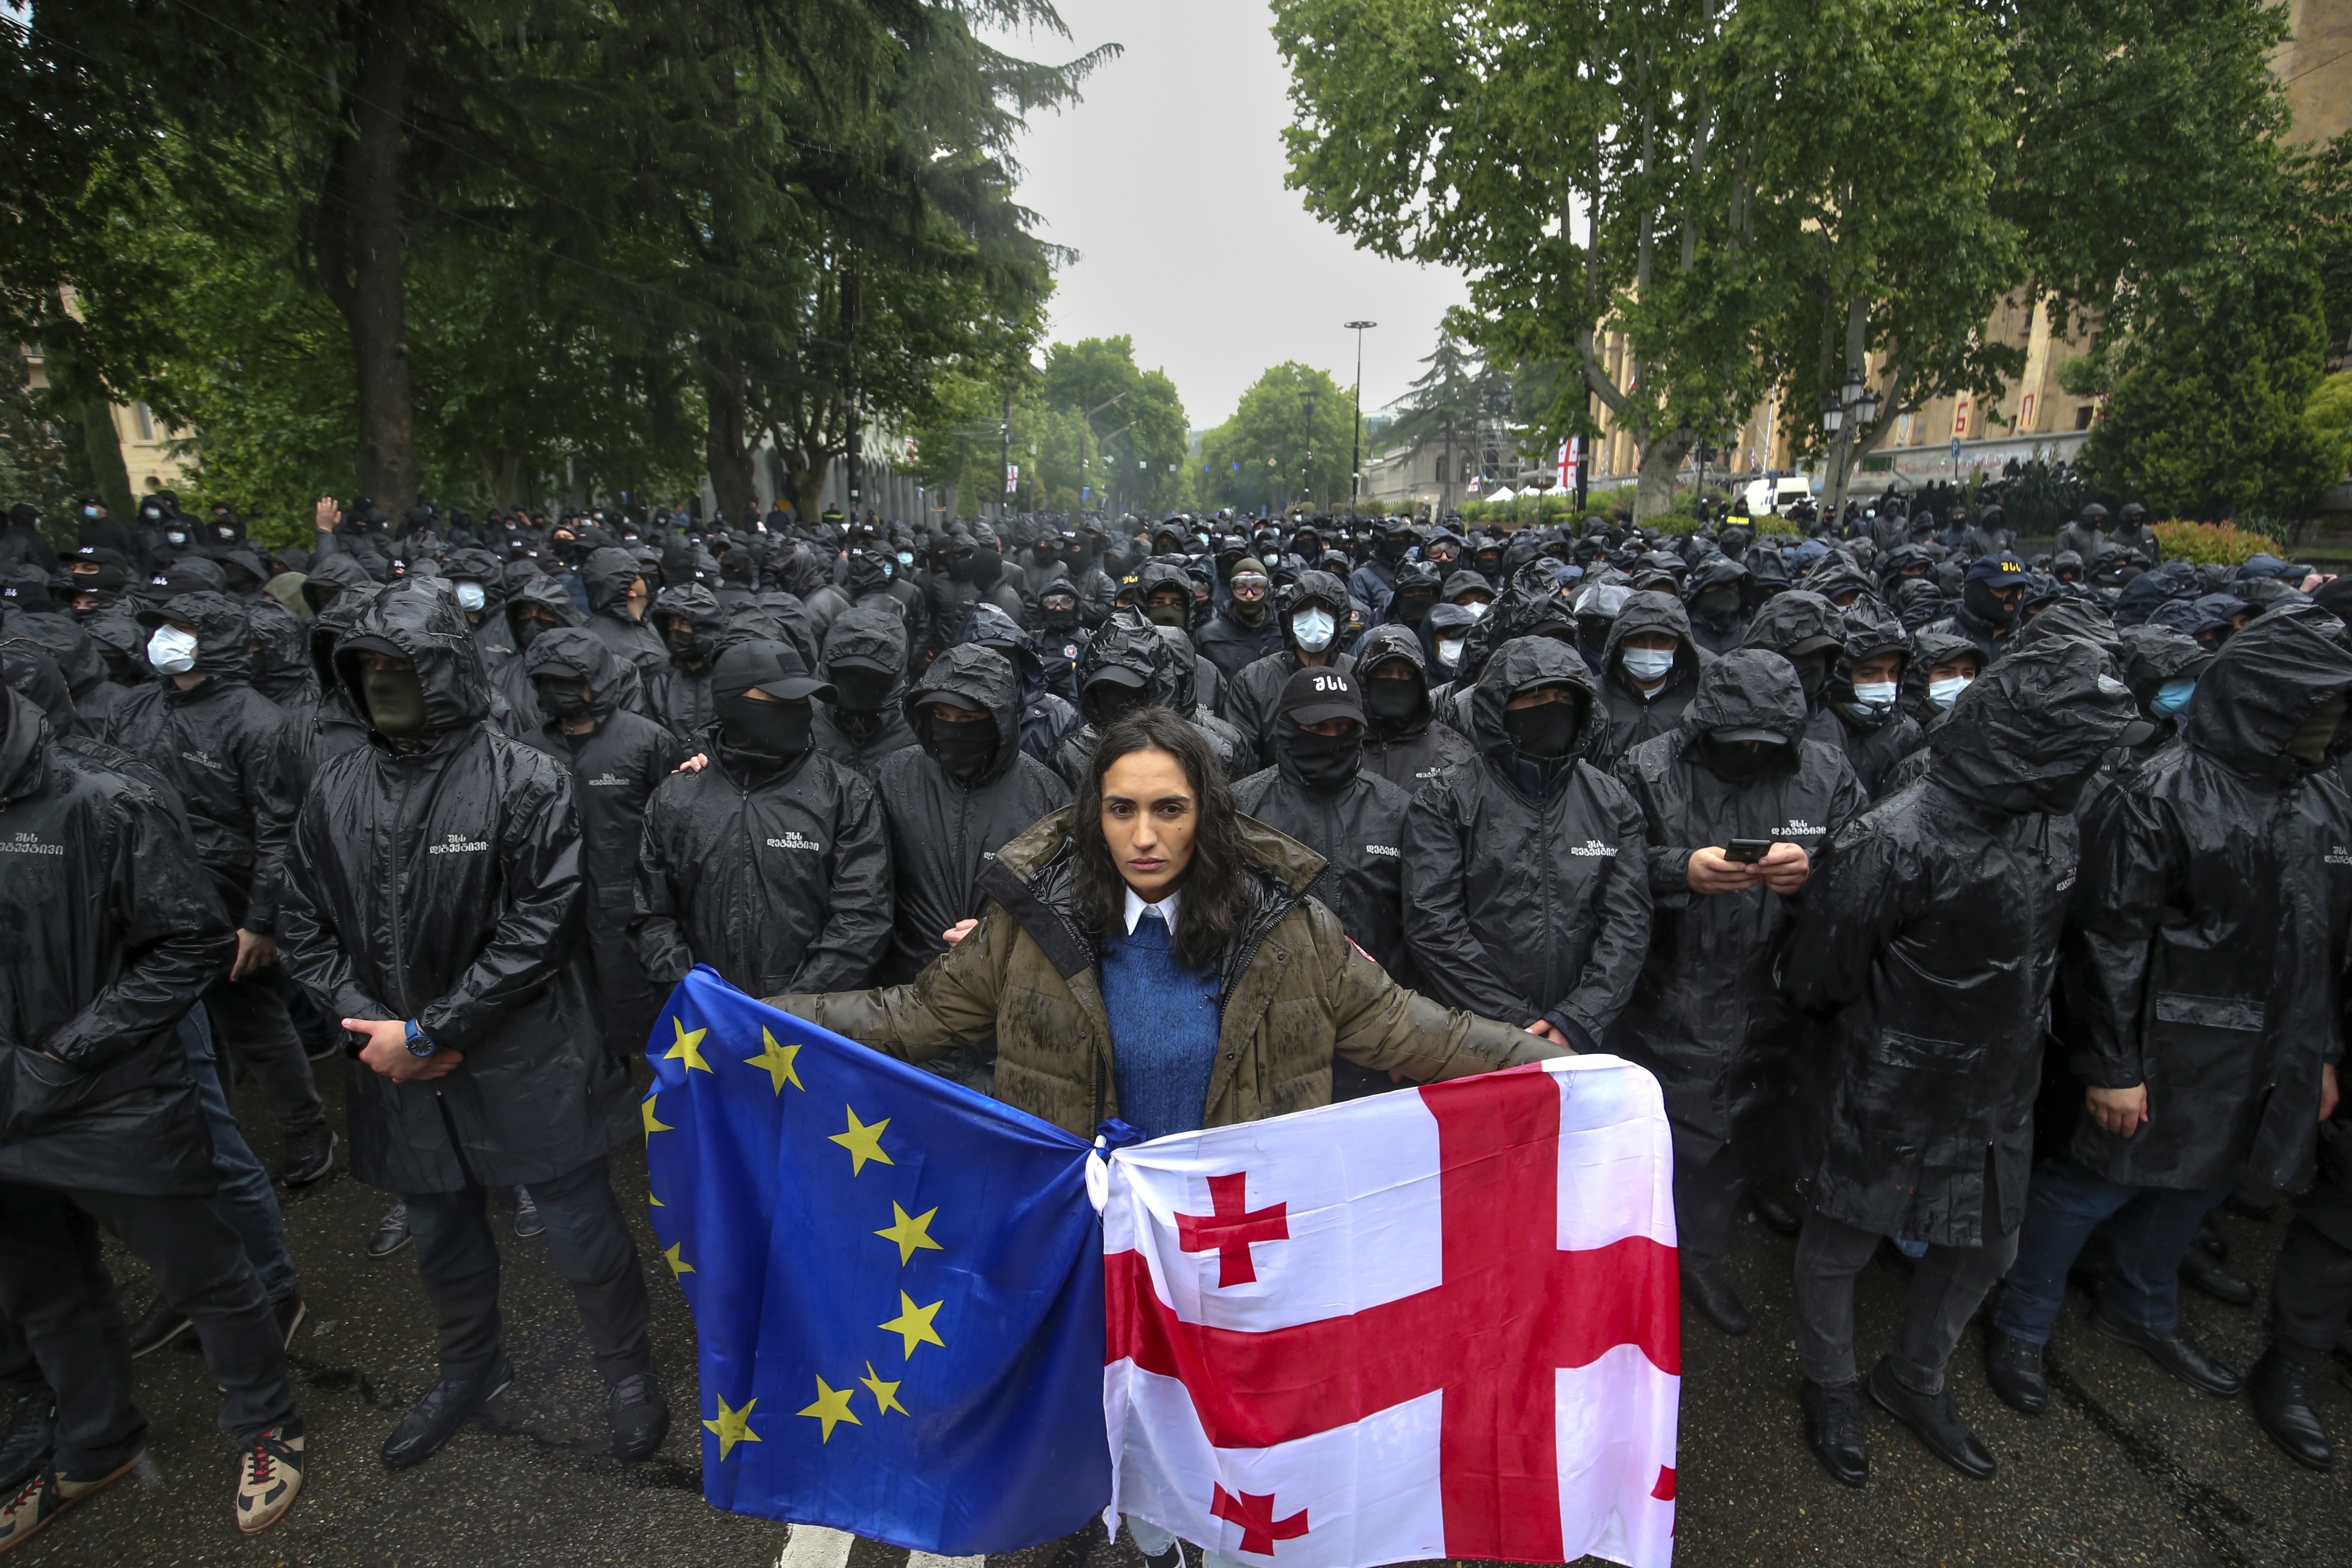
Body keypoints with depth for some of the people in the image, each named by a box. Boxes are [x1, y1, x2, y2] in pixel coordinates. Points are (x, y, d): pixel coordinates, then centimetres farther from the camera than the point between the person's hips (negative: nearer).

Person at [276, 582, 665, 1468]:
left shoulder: (525, 781, -14)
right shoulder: (335, 792, 2)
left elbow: (542, 927, -18)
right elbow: (308, 929, 6)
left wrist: (429, 1031, -18)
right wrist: (370, 1023, -9)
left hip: (525, 1065, -5)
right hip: (400, 1074, 5)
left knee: (583, 1235, 8)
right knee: (442, 1242, 25)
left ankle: (626, 1369, 34)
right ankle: (471, 1370, 51)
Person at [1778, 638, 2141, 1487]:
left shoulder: (2051, 821, -4)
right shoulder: (1894, 841, -30)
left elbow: (2037, 951, 13)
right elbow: (1818, 973, -18)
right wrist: (1875, 1030, 1)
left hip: (1997, 1094, 7)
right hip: (1890, 1097, -7)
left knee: (1986, 1247, 22)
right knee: (1841, 1243, 13)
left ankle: (1915, 1379, 47)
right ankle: (1830, 1387, 40)